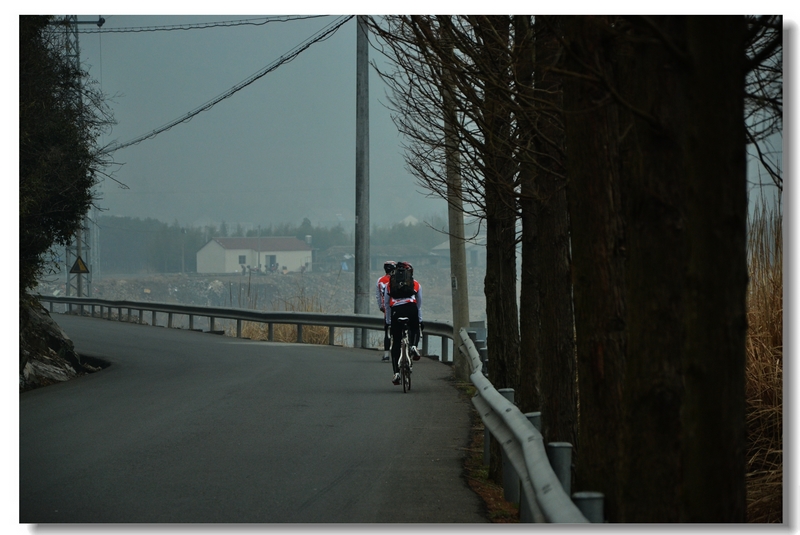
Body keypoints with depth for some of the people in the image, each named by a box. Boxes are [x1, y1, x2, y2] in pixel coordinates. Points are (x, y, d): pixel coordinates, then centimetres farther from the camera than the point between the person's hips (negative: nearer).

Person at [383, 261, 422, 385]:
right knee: (415, 329, 29)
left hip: (396, 310, 0)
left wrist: (388, 322, 30)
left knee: (396, 343, 7)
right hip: (411, 308, 0)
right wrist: (420, 320, 42)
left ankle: (396, 373, 2)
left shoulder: (389, 284, 26)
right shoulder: (416, 284, 25)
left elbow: (386, 305, 25)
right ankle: (413, 346, -4)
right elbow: (419, 305, 31)